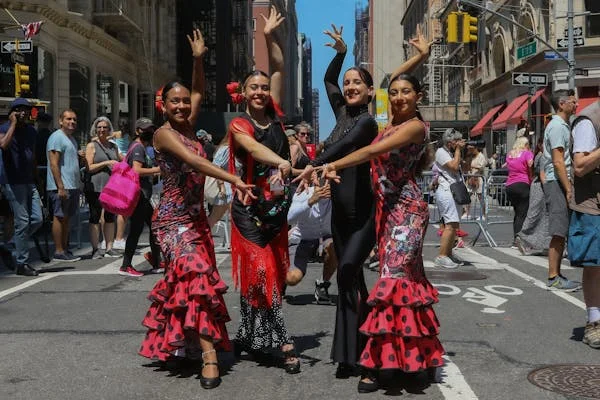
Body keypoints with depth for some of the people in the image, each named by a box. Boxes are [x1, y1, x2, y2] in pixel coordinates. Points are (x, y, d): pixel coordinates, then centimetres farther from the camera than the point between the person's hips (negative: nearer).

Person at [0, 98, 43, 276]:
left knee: (37, 219, 3)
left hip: (29, 182, 7)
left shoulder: (31, 131, 16)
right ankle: (22, 263, 0)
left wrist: (37, 179, 21)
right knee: (22, 222, -7)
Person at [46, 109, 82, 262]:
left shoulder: (72, 139, 20)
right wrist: (60, 186, -22)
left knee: (66, 218, 12)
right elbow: (54, 164, -18)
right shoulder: (57, 137, -10)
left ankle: (65, 249, 18)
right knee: (59, 217, -6)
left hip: (72, 186, 10)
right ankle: (59, 252, -4)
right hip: (61, 186, -10)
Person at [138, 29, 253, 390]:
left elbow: (200, 92, 18)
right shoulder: (164, 133, -12)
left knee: (186, 278, 12)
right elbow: (194, 161, -27)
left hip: (196, 216, 8)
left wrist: (199, 59, 3)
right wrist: (234, 180, -37)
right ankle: (209, 354, -26)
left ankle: (176, 340, 31)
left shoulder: (189, 128, 8)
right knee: (197, 273, -22)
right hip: (173, 219, -8)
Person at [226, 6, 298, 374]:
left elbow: (279, 68, 12)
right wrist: (281, 162, -45)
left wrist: (270, 36, 5)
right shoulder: (239, 124, -6)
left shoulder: (275, 113, 8)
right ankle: (284, 343, -7)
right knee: (261, 271, -10)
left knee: (274, 272, 10)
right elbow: (253, 148, -28)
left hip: (278, 206, 6)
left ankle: (251, 336, 23)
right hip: (250, 208, -5)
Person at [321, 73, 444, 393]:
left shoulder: (415, 126, -12)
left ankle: (375, 362, -7)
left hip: (404, 208, -9)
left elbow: (374, 151, -24)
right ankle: (415, 352, 25)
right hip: (388, 207, 9)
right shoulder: (392, 124, 15)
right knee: (405, 274, 14)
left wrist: (333, 165, -28)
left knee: (394, 275, -9)